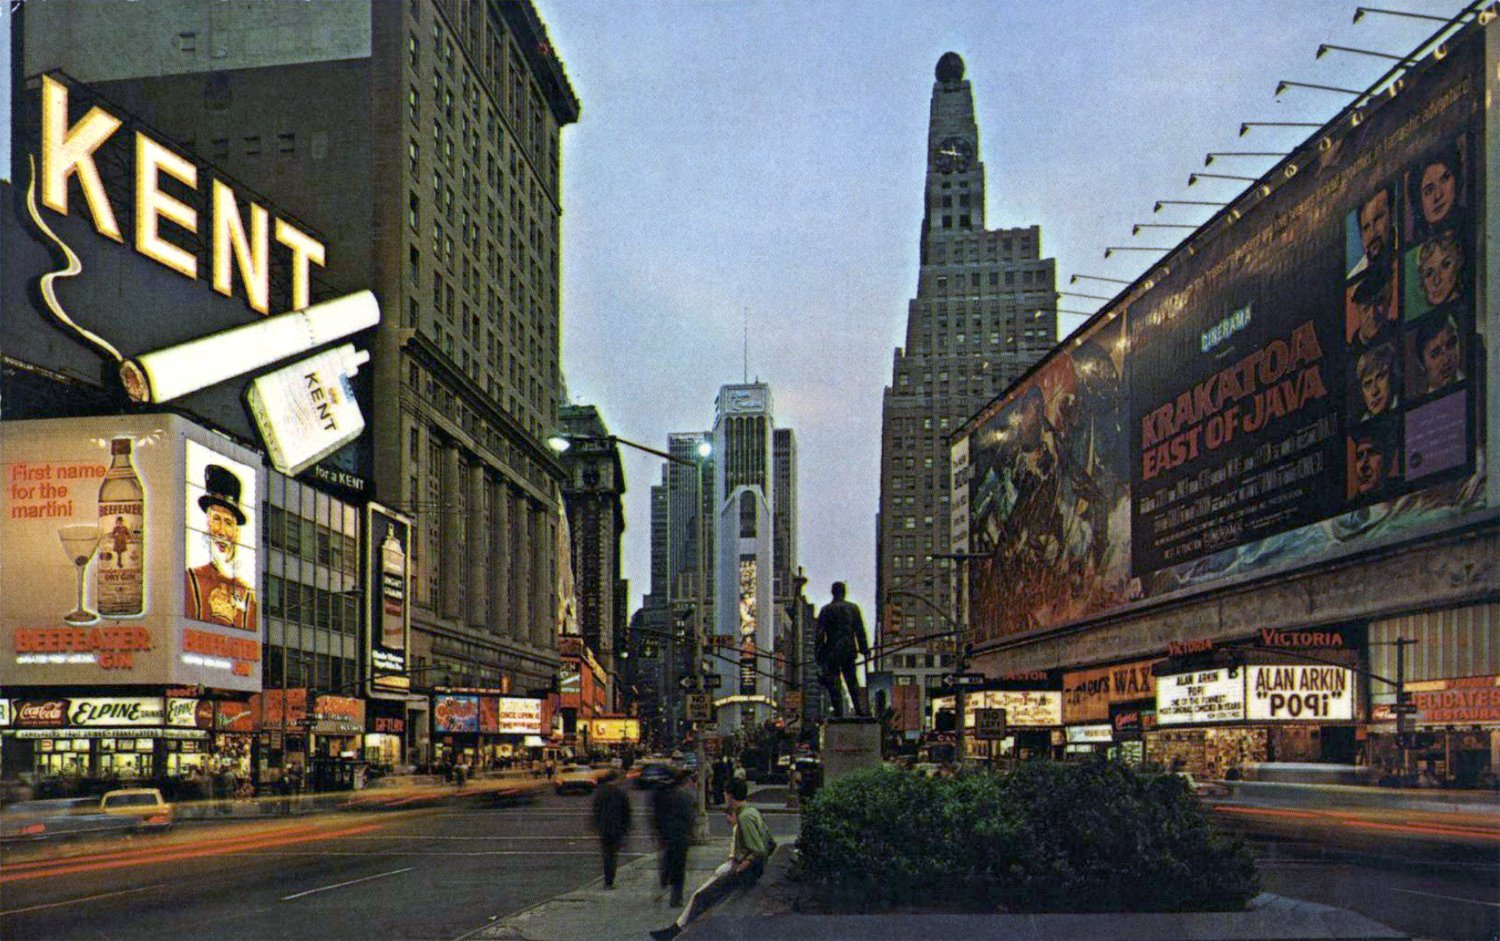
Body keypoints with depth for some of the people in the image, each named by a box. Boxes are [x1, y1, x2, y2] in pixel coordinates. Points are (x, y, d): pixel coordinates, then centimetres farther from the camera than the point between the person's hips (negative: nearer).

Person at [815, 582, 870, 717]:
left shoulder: (826, 610, -4)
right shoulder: (853, 608, 4)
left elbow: (820, 633, -5)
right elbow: (860, 631, 6)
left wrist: (819, 653, -1)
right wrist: (864, 649, 12)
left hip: (832, 650, -3)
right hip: (849, 649, 4)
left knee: (832, 680, 1)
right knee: (852, 680, 12)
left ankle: (838, 710, -6)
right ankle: (860, 708, 8)